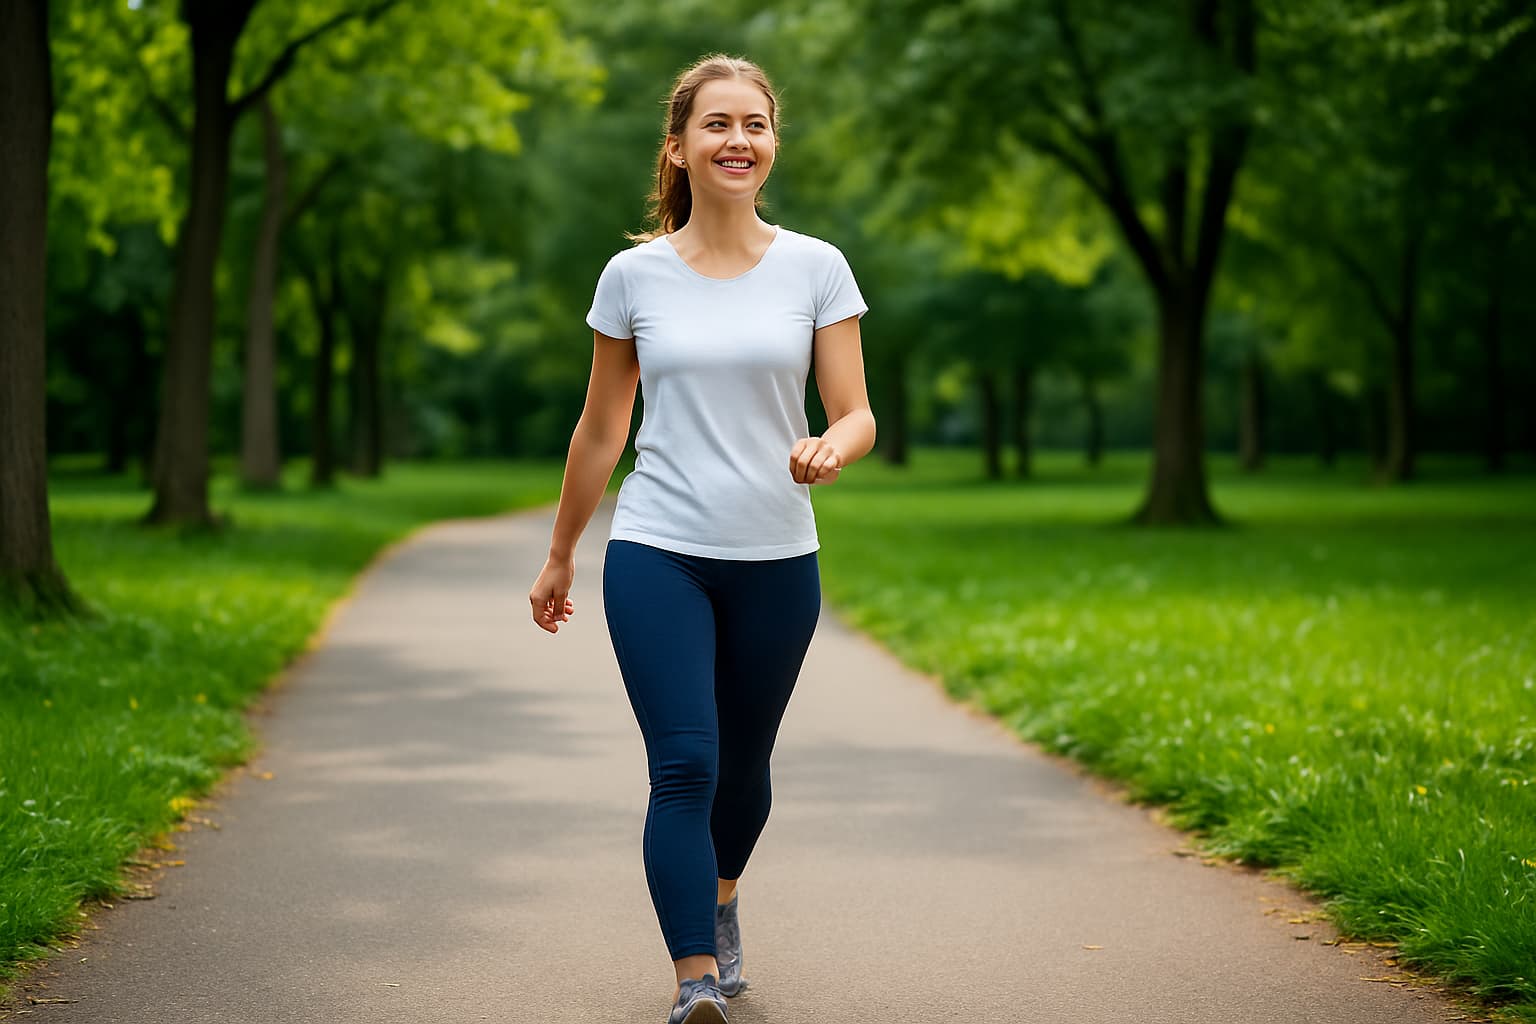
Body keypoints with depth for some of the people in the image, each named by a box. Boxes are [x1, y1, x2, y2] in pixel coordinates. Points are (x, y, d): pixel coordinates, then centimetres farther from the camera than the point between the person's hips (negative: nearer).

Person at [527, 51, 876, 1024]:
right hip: (657, 553, -1)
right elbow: (601, 428, 10)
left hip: (777, 560, 1)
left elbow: (858, 414, -1)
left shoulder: (816, 268, 1)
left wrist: (831, 449, -25)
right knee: (684, 767, -14)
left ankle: (718, 901, 45)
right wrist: (560, 557, 16)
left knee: (743, 769, 16)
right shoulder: (634, 275, 1)